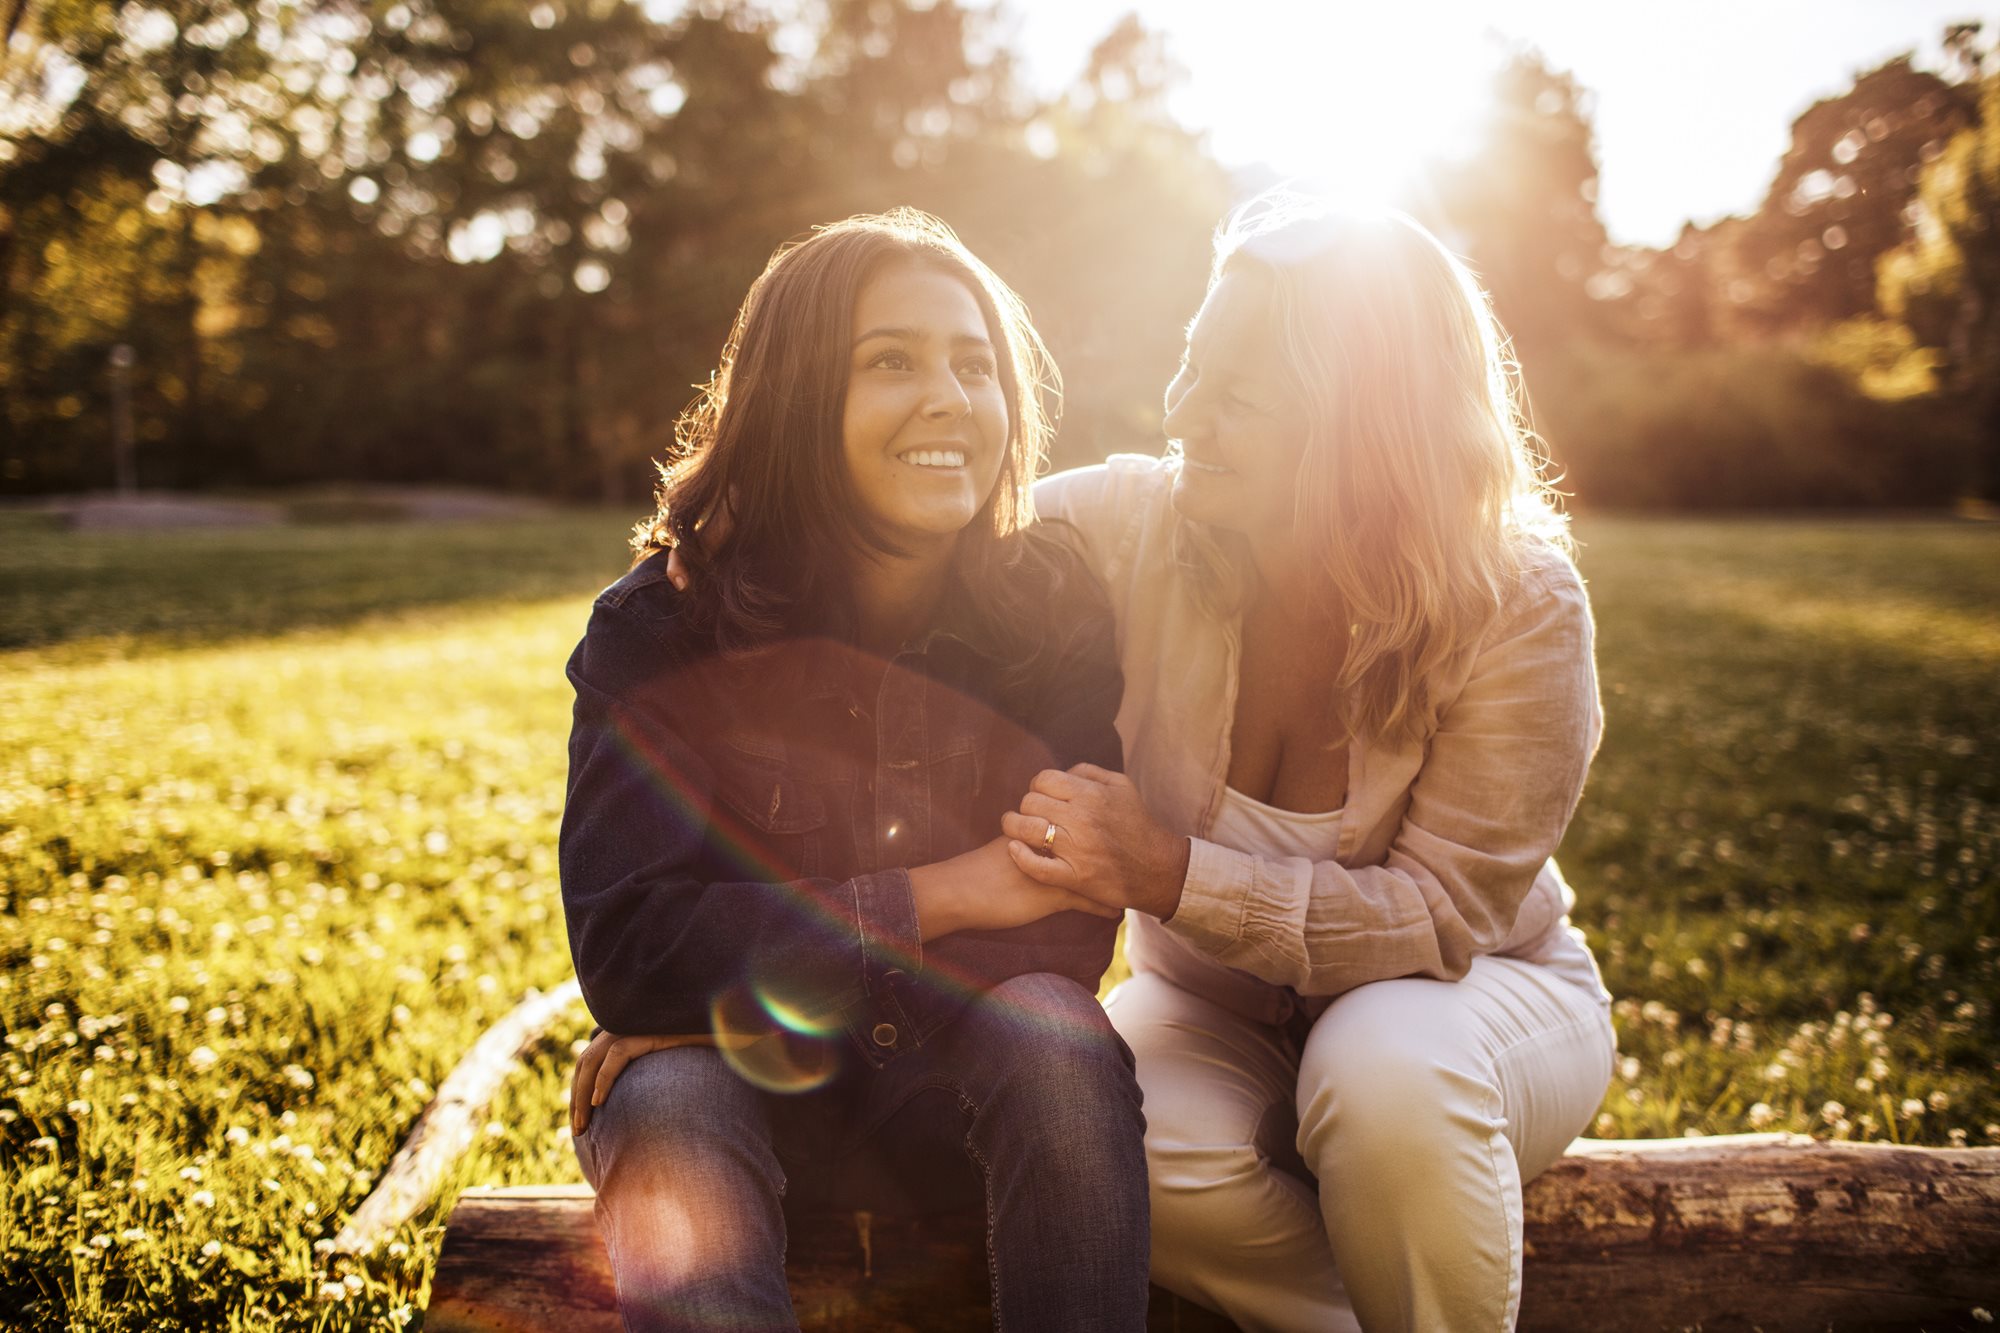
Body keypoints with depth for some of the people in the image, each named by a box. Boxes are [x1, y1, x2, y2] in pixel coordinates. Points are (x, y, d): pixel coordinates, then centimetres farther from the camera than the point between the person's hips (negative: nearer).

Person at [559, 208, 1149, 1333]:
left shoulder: (1057, 615, -10)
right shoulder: (659, 633, -12)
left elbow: (1069, 934, -14)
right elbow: (623, 953, -17)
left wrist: (734, 1006, -18)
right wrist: (931, 900, -22)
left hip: (962, 1084, 2)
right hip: (725, 1083, -1)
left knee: (1054, 1035, -29)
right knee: (668, 1111, -33)